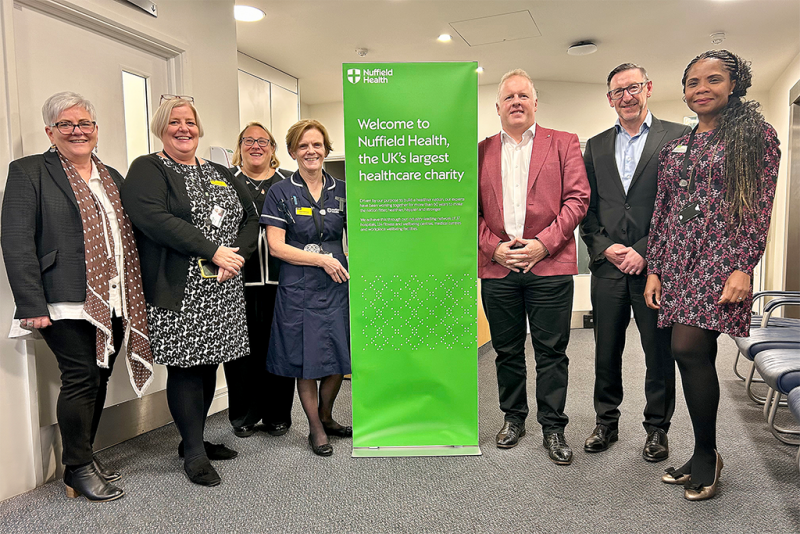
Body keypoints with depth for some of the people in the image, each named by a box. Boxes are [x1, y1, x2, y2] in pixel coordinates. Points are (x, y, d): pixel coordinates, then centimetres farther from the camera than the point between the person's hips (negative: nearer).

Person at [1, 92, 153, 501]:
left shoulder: (111, 178, 18)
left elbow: (129, 236, 19)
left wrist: (137, 297, 13)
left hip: (115, 303, 6)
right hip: (68, 304, -6)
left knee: (100, 380, 11)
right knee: (81, 379, -4)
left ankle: (85, 457, 27)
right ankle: (78, 469, 14)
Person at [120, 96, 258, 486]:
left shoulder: (219, 173, 18)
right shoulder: (146, 170, 0)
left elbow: (250, 217, 13)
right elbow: (154, 219, -18)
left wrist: (237, 254, -7)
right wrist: (213, 251, -20)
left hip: (222, 291, 6)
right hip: (179, 292, -6)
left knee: (208, 364, 11)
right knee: (185, 367, -1)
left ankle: (195, 440, 27)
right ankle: (194, 453, 12)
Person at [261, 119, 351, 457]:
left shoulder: (341, 190, 7)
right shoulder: (281, 193, -2)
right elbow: (276, 246, -8)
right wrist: (322, 259, -14)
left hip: (337, 286, 3)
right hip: (299, 289, -3)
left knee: (339, 360, 9)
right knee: (307, 361, 5)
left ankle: (326, 417, 35)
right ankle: (315, 428, 26)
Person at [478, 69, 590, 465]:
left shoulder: (564, 144, 8)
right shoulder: (481, 151, 13)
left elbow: (577, 199, -1)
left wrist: (543, 243, -11)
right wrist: (494, 247, -5)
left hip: (550, 265, -2)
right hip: (497, 266, 2)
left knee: (551, 351, 4)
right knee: (507, 350, 12)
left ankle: (553, 427, 18)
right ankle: (513, 418, 28)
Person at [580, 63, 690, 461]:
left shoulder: (678, 137, 2)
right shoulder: (596, 145, 13)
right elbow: (587, 207, 10)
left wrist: (645, 250, -12)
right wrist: (604, 248, -5)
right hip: (608, 265, 3)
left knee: (659, 351, 7)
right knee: (606, 352, 11)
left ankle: (657, 428, 25)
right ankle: (606, 422, 28)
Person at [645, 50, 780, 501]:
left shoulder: (756, 135, 3)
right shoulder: (674, 147, 17)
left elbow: (761, 208, -4)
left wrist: (744, 268, -14)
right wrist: (654, 269, 9)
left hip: (722, 257, -5)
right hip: (677, 260, 5)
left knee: (688, 349, -17)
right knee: (700, 356, 7)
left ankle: (707, 453, 1)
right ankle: (705, 457, 18)